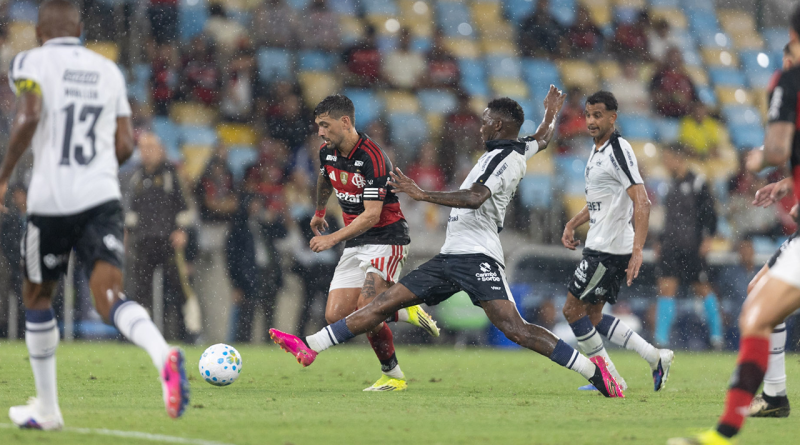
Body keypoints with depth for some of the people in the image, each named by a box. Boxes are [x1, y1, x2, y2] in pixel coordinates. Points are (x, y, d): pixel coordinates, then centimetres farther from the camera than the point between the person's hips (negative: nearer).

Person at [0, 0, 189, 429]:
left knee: (36, 297, 17)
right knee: (109, 298, -8)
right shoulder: (108, 71, 15)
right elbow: (125, 146, 12)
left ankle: (46, 408, 23)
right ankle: (164, 355, -39)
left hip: (50, 199, -3)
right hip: (102, 197, 3)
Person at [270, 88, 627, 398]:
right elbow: (542, 139, 42)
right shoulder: (520, 151, 18)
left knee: (513, 328, -21)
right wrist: (551, 114, 61)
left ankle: (593, 370, -15)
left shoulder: (503, 157, -11)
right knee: (384, 304, 5)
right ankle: (309, 347, 4)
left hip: (477, 257, -10)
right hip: (452, 256, 10)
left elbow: (475, 198, -27)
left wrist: (423, 195, -30)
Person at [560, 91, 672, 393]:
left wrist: (637, 251, -31)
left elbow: (642, 202, -24)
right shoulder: (598, 150, 15)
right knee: (592, 315, 12)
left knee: (573, 309, -5)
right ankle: (655, 358, 12)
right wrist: (572, 225, 18)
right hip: (599, 246, 10)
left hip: (610, 249, -10)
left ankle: (610, 379, 3)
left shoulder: (618, 151, -16)